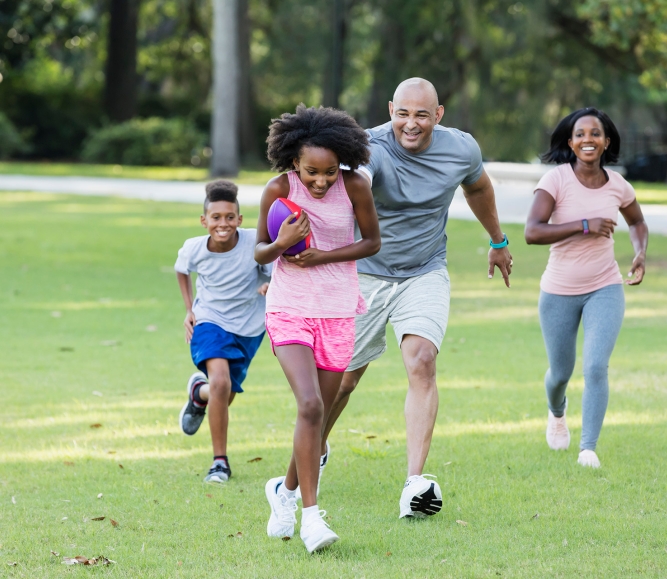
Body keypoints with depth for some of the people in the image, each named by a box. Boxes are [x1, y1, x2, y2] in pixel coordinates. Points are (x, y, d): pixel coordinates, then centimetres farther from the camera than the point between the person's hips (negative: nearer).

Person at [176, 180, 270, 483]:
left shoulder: (255, 243, -23)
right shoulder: (194, 248, -16)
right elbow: (181, 270, 8)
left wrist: (272, 285, -39)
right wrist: (189, 308, 4)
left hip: (248, 329, 1)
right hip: (210, 322, -1)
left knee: (222, 397, 13)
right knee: (220, 382, -26)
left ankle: (199, 393, 53)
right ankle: (220, 462, -12)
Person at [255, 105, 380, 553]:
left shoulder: (355, 187, -10)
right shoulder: (279, 190, -12)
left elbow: (373, 242, 1)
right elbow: (261, 252, 0)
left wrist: (323, 257, -13)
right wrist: (283, 243, -23)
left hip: (338, 313, 2)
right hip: (289, 311, -2)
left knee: (318, 416, 9)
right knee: (310, 406, -21)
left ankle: (286, 490, 36)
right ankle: (311, 515, -19)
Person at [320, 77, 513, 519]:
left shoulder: (461, 149, -9)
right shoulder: (372, 148, -24)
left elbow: (478, 188, 14)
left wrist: (498, 241, 28)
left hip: (426, 275, 2)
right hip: (366, 273, -1)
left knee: (422, 363, -20)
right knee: (343, 378, 7)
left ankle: (415, 483, -24)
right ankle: (312, 455, 37)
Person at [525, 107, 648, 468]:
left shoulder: (617, 185, -2)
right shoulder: (556, 180, -14)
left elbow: (637, 222, 19)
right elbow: (532, 232, -26)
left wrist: (640, 253, 0)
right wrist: (585, 225, -29)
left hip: (605, 289, 1)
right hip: (559, 292, -1)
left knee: (596, 367, -18)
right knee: (561, 372, 15)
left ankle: (589, 448, -14)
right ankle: (557, 413, 49)